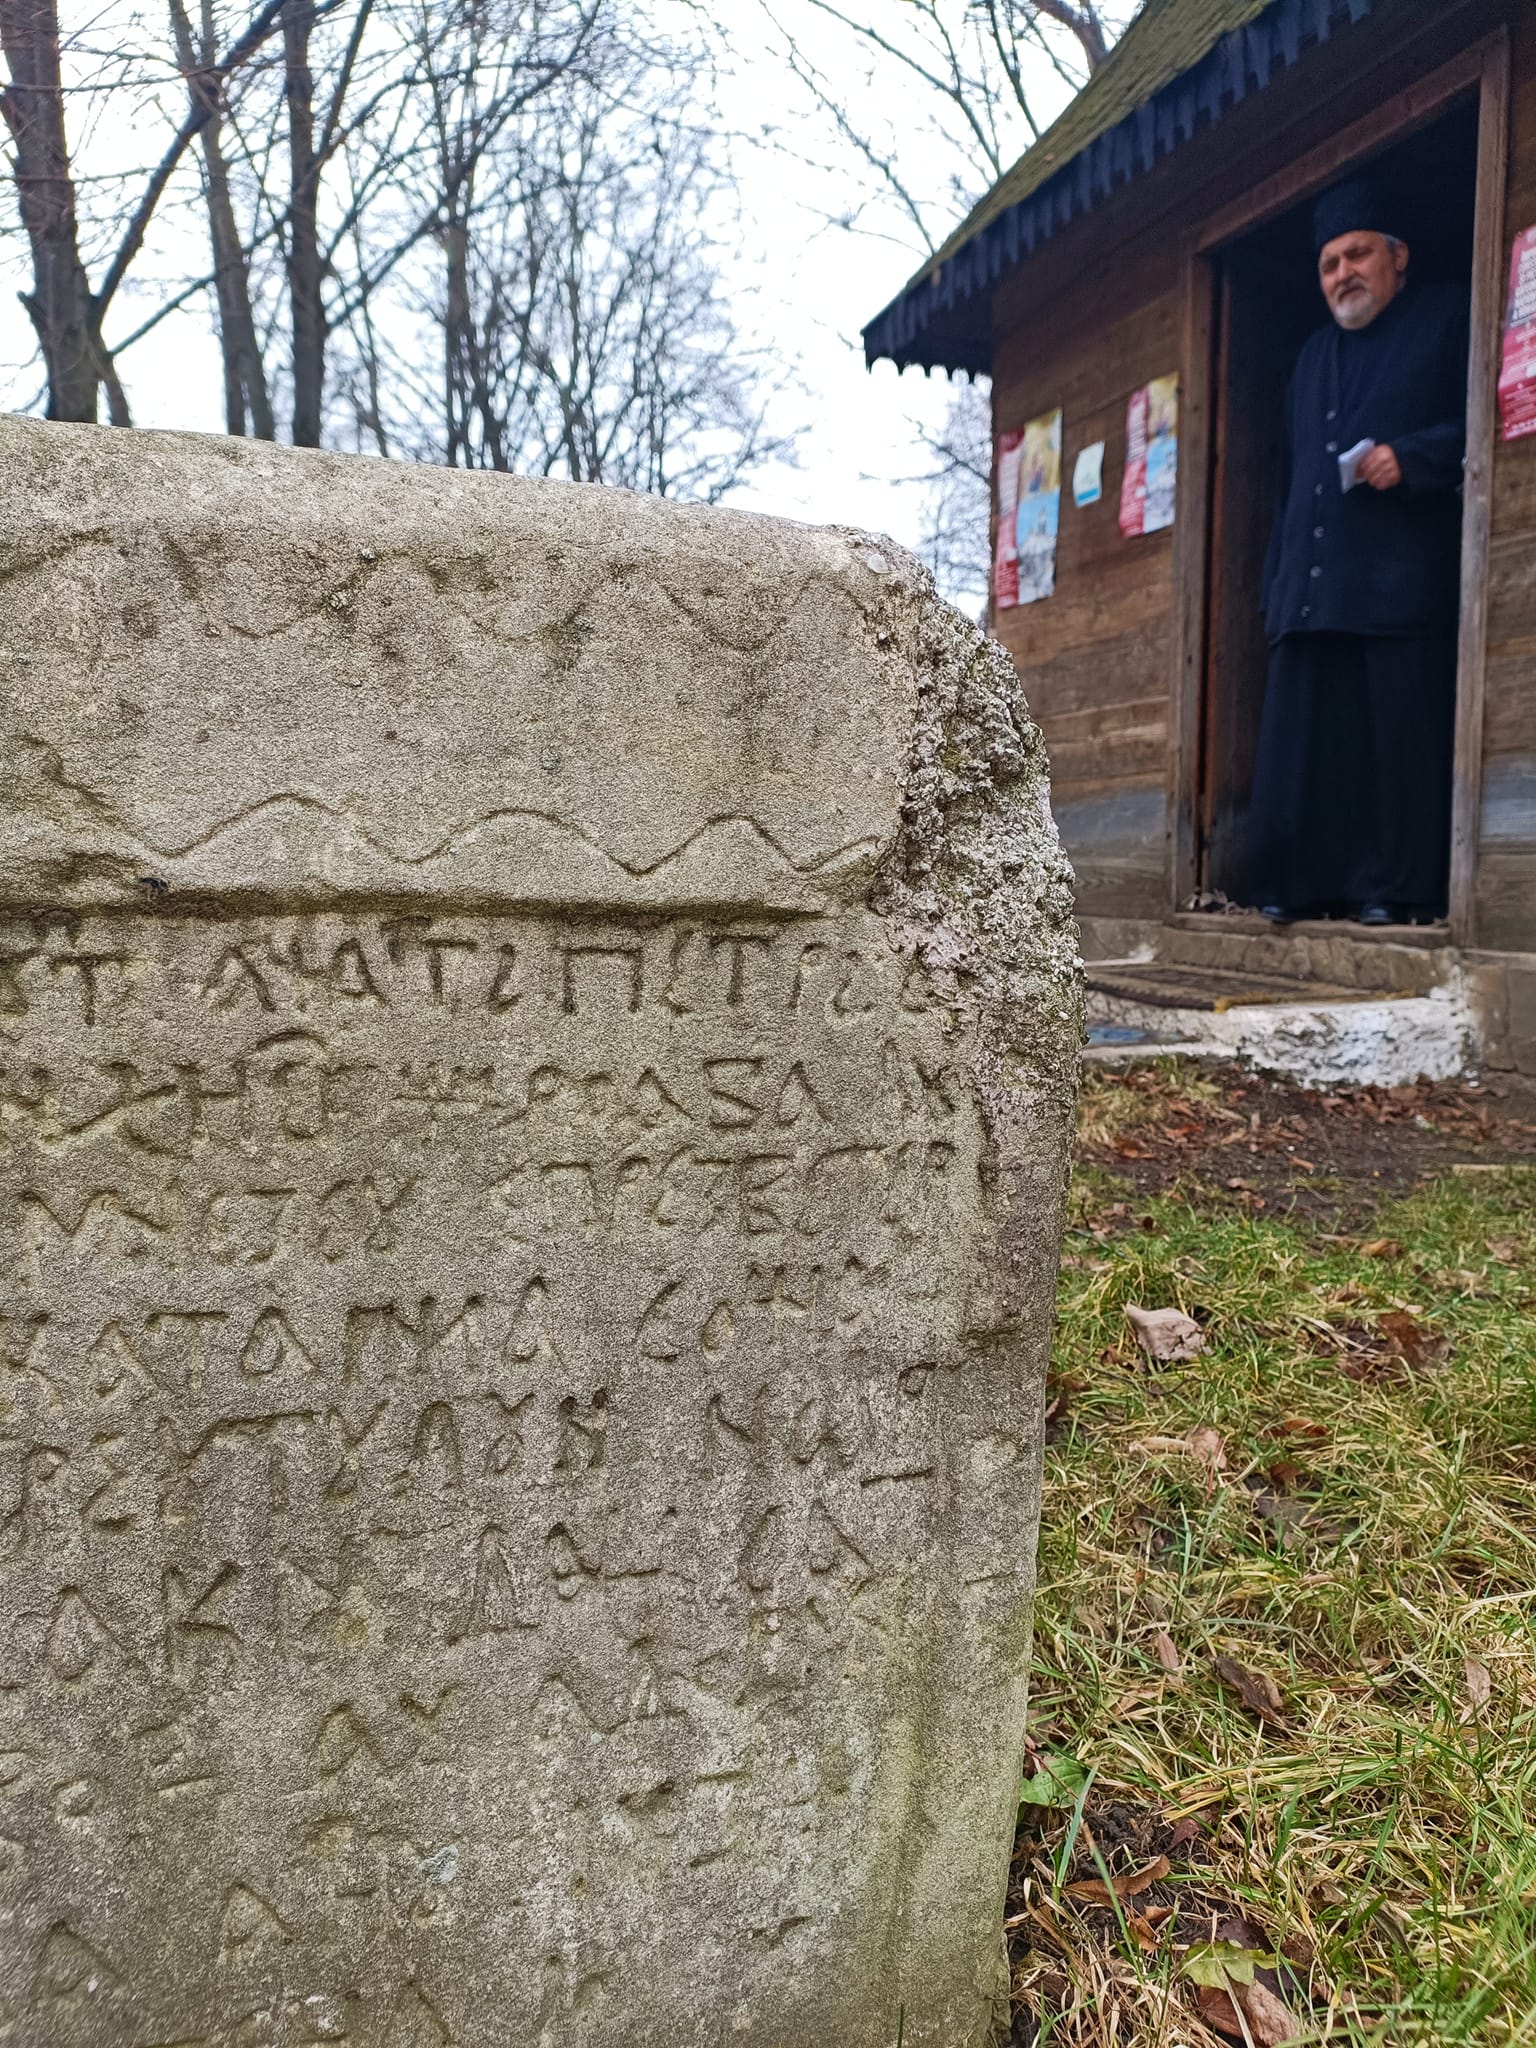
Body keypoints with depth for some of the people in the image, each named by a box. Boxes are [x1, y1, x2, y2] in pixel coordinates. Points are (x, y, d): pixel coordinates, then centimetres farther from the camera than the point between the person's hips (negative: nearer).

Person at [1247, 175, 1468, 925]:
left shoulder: (1448, 318, 12)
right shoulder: (1314, 354, 29)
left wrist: (1411, 456, -16)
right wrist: (1276, 578, 18)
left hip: (1404, 581, -6)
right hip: (1310, 587, 6)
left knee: (1401, 738, -9)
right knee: (1302, 744, -1)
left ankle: (1400, 888, -7)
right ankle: (1307, 885, 2)